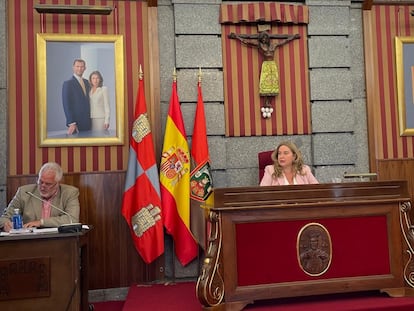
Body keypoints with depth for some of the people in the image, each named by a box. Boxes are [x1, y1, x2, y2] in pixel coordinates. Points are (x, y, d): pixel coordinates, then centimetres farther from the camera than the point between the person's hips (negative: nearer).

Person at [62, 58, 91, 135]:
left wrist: (91, 118, 10)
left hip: (88, 123, 6)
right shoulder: (68, 83, -6)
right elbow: (66, 105, -11)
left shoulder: (86, 82, 15)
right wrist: (71, 123, -18)